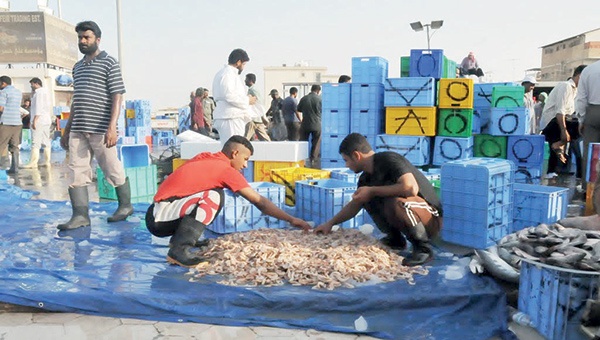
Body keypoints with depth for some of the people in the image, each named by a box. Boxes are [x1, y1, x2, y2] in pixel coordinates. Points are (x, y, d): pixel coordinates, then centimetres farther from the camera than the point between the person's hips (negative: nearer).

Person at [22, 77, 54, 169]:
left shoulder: (39, 92, -8)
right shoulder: (46, 91, 21)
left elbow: (38, 107, -17)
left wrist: (34, 120, -20)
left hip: (39, 120, -10)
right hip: (47, 120, 10)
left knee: (35, 142, -11)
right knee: (46, 142, 6)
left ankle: (33, 162, -14)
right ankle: (47, 161, 5)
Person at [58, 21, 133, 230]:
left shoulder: (109, 63, -1)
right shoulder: (77, 67, 19)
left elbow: (117, 97, -9)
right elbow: (75, 101, 23)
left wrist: (112, 127, -19)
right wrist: (67, 130, 20)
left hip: (101, 130, -6)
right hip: (78, 130, 7)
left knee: (113, 171, 3)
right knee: (76, 172, 0)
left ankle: (125, 205, 21)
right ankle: (80, 215, 3)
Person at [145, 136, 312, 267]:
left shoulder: (204, 158, 10)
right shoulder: (227, 169, -10)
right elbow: (259, 201, -9)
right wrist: (291, 219, -1)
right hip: (159, 218, -8)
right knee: (213, 196, -19)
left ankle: (179, 239, 10)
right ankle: (179, 249, -23)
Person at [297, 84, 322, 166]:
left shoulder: (304, 98, -2)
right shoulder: (320, 99, -10)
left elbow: (299, 109, 10)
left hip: (305, 125, 2)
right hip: (317, 125, -2)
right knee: (316, 143, 8)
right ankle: (313, 160, 7)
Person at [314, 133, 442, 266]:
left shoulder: (389, 160, -20)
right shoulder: (366, 178, 4)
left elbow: (411, 188, -35)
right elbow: (354, 204, 17)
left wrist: (372, 191, -26)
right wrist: (330, 223, 11)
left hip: (432, 219, -8)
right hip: (409, 217, 8)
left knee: (396, 202, -36)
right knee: (366, 197, 1)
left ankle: (424, 247, -14)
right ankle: (396, 239, 9)